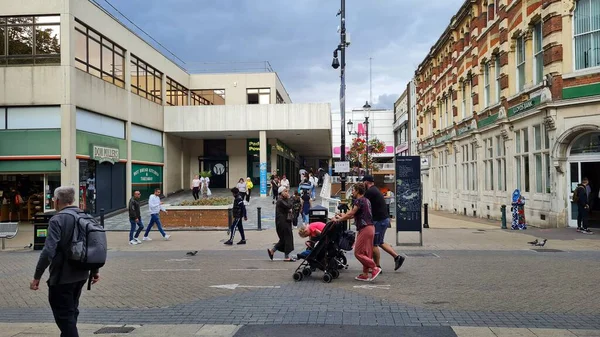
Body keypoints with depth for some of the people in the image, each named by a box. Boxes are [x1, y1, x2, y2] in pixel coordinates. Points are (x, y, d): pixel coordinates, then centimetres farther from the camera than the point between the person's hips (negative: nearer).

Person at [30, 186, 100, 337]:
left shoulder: (57, 220, -16)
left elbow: (49, 251, -24)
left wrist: (37, 276, -16)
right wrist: (95, 270, 18)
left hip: (62, 277, -8)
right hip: (80, 275, 8)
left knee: (64, 315, 1)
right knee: (71, 311, 24)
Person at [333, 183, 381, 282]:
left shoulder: (359, 201, -12)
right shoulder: (366, 200, 17)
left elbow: (350, 214, -14)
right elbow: (354, 214, 23)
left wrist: (338, 220, -3)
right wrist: (343, 216, 23)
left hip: (365, 229, -10)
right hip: (370, 228, 10)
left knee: (358, 252, -5)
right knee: (367, 253, 11)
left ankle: (375, 268, -5)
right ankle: (365, 274, 15)